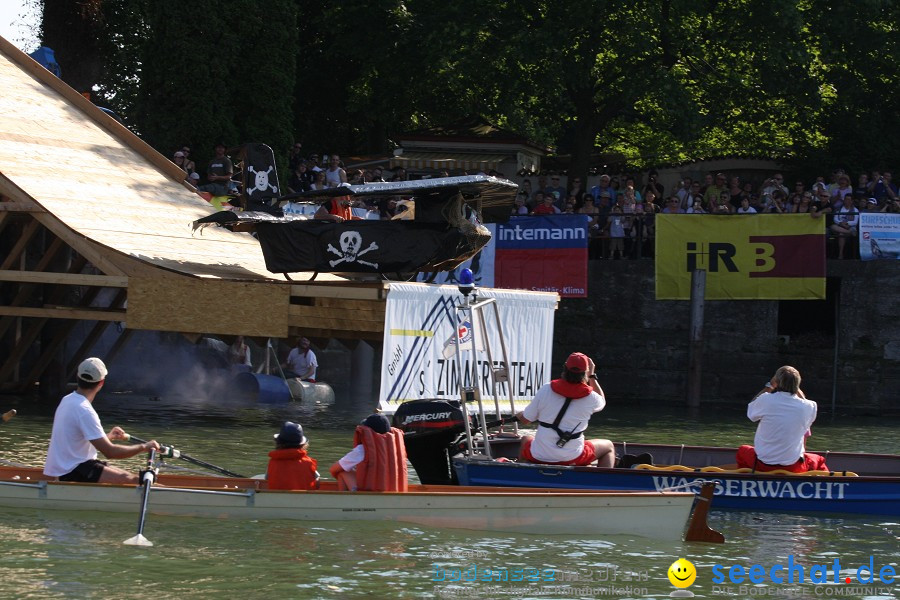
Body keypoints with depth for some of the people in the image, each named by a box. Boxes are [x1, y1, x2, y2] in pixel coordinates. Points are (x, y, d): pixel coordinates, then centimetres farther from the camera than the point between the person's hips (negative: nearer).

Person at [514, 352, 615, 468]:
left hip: (538, 457, 2)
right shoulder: (590, 397, -7)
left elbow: (525, 420, 3)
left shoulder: (546, 390, -6)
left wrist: (519, 415, 27)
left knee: (526, 441, 38)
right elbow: (602, 401, 20)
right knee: (608, 447, 22)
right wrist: (592, 376, 23)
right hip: (572, 459, -2)